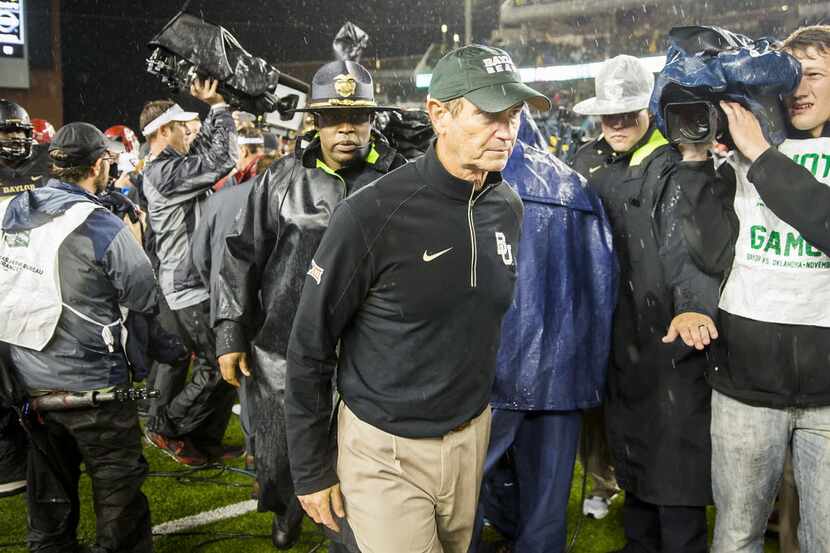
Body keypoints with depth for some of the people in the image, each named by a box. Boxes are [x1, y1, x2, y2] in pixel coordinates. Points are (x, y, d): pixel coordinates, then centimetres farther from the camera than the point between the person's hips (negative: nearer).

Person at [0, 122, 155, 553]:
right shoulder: (103, 228, -20)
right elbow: (148, 300, -12)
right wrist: (131, 242, 3)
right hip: (90, 385, -6)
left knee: (50, 491, 22)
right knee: (119, 488, 11)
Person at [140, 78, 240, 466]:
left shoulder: (158, 168, 12)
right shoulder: (167, 172, -19)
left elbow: (205, 150, 22)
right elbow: (221, 160, -22)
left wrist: (213, 107, 14)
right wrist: (219, 106, -12)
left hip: (181, 284, 11)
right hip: (192, 288, -11)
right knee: (218, 368, -5)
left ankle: (205, 441, 24)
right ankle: (165, 427, 6)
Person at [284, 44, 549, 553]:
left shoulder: (508, 207, -2)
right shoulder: (373, 215, -20)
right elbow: (311, 347, -12)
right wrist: (313, 468, -8)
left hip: (472, 436, 6)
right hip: (385, 453, -6)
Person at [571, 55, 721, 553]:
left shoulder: (677, 168, -11)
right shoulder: (589, 161, 8)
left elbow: (686, 244, -25)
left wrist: (695, 306, -42)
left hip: (668, 338, -6)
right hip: (616, 333, 7)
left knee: (674, 460, 0)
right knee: (630, 450, 20)